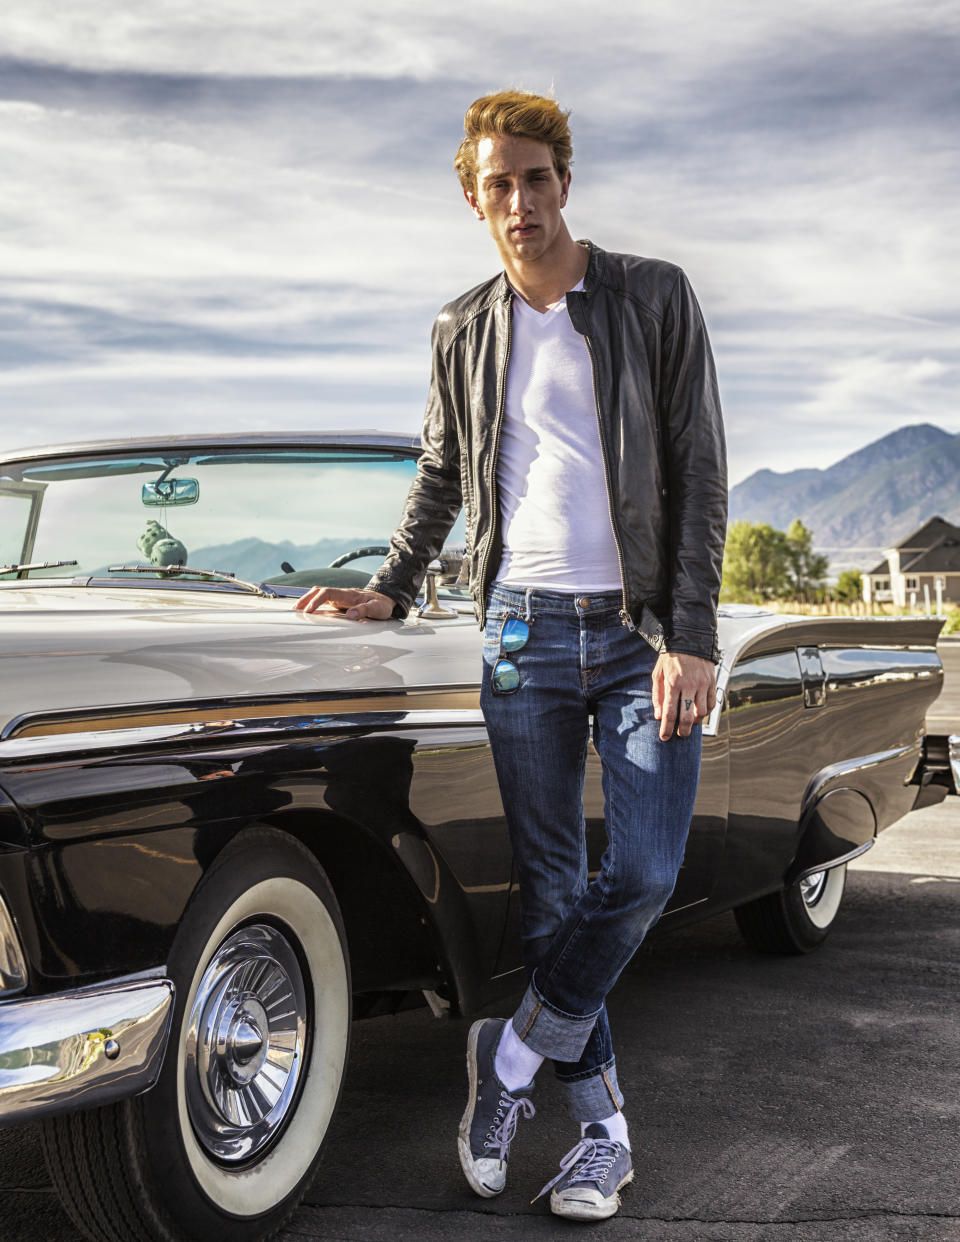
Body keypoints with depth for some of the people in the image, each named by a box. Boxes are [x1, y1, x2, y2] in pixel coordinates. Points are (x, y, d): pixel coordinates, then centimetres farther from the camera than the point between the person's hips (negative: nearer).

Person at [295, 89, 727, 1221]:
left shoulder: (654, 298, 0)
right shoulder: (464, 331, 10)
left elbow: (700, 472, -4)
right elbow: (441, 478, 21)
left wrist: (690, 640, -11)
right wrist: (392, 590, 10)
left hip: (644, 631, -2)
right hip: (523, 631, 2)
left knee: (643, 877, -9)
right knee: (552, 892, 2)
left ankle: (512, 1051, 12)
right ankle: (602, 1123, 15)